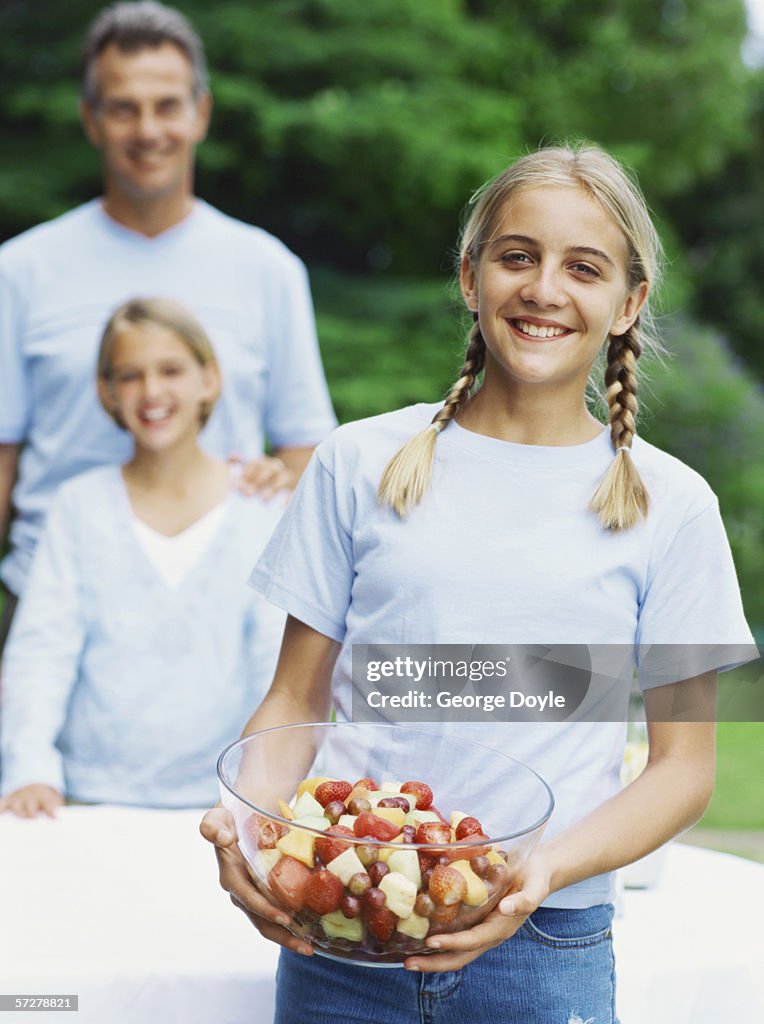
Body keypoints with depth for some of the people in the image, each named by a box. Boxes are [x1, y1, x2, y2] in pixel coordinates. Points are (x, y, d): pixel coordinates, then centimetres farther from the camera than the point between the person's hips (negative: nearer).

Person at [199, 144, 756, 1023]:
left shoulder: (669, 506, 0)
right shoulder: (359, 464, 3)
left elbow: (684, 766, 1)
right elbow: (296, 701, 6)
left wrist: (552, 869, -16)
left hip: (545, 953, -1)